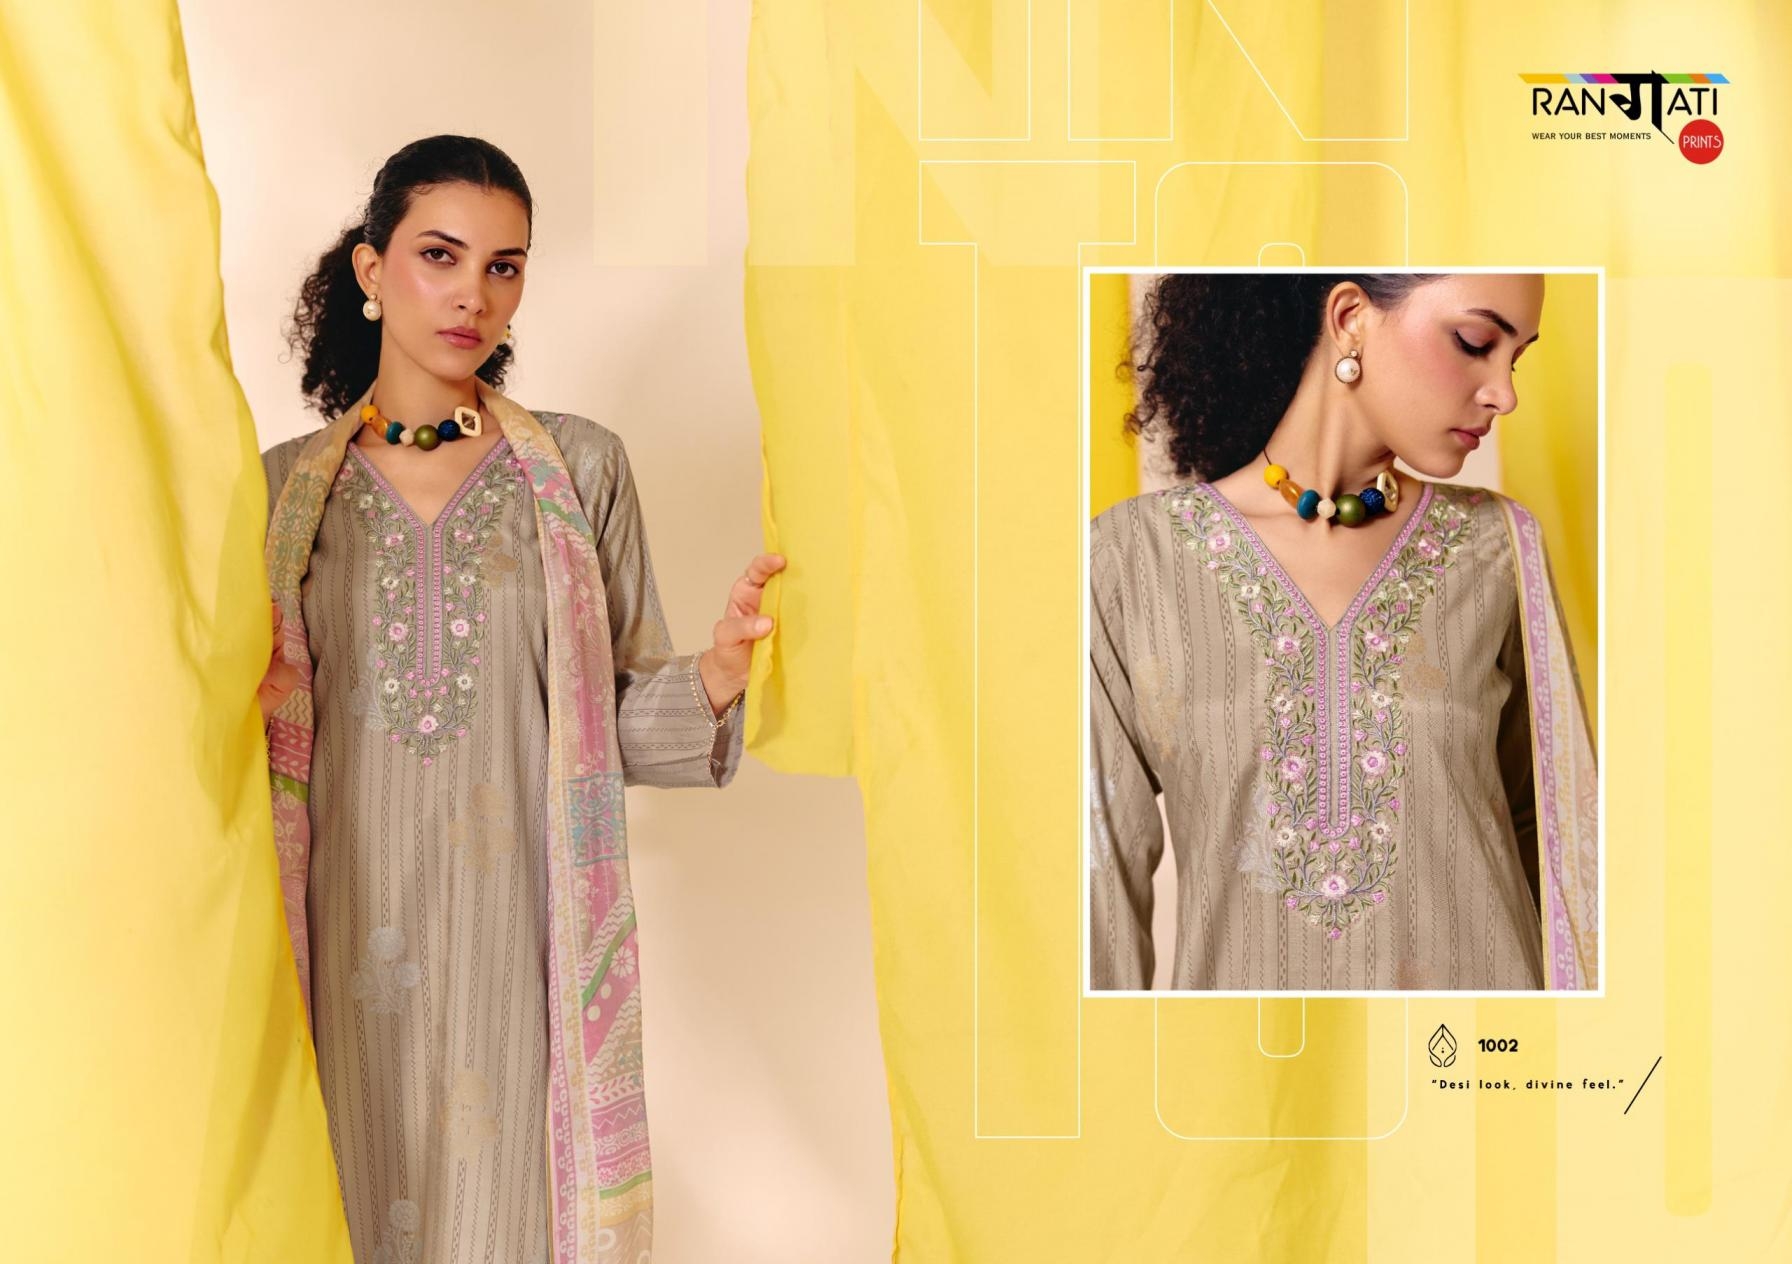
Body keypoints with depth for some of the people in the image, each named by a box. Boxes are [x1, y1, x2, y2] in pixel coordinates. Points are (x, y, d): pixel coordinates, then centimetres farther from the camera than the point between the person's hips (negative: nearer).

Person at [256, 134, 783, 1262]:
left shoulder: (581, 468, 0)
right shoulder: (285, 485, 4)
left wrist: (714, 680, -18)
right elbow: (252, 723, 11)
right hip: (352, 945, 1)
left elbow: (623, 722, 0)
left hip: (521, 944, -1)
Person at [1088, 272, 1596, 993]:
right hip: (1234, 971, -2)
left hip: (1477, 968, 2)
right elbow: (1107, 861, -8)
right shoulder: (1129, 560, -12)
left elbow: (1541, 821, 3)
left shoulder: (1497, 547, -5)